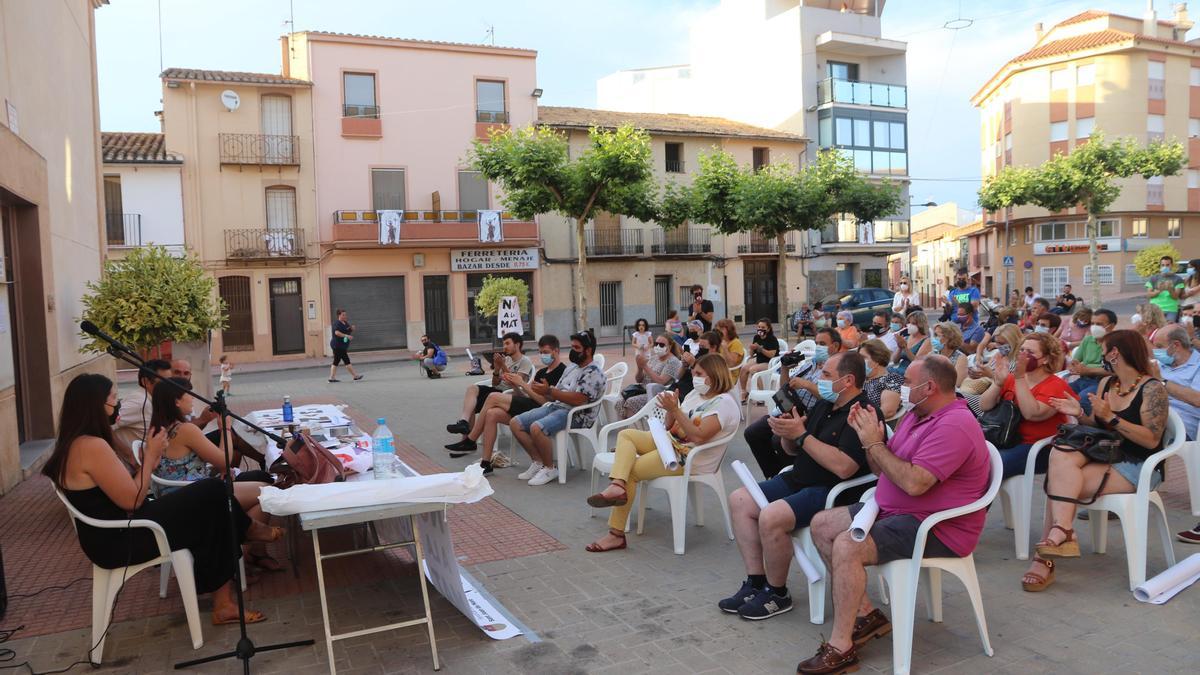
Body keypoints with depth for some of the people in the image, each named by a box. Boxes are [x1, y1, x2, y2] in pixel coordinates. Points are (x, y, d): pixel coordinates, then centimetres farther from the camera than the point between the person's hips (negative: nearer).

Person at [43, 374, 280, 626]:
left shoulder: (74, 443, 10)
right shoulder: (92, 446, -23)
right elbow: (132, 500, -20)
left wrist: (148, 460, 4)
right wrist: (150, 455, -9)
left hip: (111, 534, 10)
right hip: (119, 541, -10)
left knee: (208, 514, 5)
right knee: (211, 495, -10)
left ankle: (223, 601, 4)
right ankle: (246, 529, 20)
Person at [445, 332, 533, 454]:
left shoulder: (525, 361, 0)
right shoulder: (506, 359, 21)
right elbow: (495, 383, 17)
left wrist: (503, 366, -12)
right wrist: (497, 368, -2)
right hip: (498, 390, 7)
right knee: (472, 388, -18)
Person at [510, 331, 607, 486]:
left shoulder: (594, 373, -8)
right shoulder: (571, 370, 21)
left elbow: (579, 399, -21)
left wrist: (549, 391, -21)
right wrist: (542, 391, -4)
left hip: (576, 414, -9)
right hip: (555, 406, 9)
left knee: (536, 428, -33)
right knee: (515, 423, -3)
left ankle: (550, 467, -13)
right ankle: (538, 462, 3)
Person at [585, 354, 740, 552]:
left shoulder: (724, 402, -14)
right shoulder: (695, 394, 14)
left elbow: (699, 436, -26)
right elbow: (670, 426, 13)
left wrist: (675, 410, -26)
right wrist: (671, 409, -9)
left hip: (690, 458, -10)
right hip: (671, 442, 10)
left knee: (630, 470, -16)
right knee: (626, 434, -5)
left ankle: (616, 534, -14)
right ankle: (617, 485, -27)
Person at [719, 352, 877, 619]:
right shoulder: (823, 406, 13)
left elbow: (844, 467, -29)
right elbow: (793, 450, 20)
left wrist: (802, 435, -22)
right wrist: (786, 434, -4)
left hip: (833, 492, -10)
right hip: (799, 479, 10)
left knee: (771, 517, -29)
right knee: (739, 500, -1)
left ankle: (777, 594, -6)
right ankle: (756, 583, 1)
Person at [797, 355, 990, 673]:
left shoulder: (954, 426, -20)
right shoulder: (916, 415, 12)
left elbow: (914, 483, -29)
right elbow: (884, 468, 15)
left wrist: (874, 443, -19)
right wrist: (867, 434, -3)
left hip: (937, 528, -11)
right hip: (894, 511, 11)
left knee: (847, 546, -28)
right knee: (821, 525, 4)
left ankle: (841, 648, -18)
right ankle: (865, 614, 4)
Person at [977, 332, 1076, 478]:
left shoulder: (1056, 385, -5)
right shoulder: (1012, 378, 11)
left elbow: (1032, 414, -23)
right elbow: (984, 406, -1)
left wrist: (1020, 377, -22)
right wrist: (999, 381, -17)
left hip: (1036, 448, -5)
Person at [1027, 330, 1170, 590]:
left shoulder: (1152, 389, -7)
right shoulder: (1106, 383, 12)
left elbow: (1151, 440, -15)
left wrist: (1110, 417, -21)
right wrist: (1080, 414, 1)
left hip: (1138, 467, -6)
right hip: (1104, 455, 6)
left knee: (1060, 483, -27)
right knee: (1060, 456, -28)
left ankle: (1046, 554, -24)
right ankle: (1061, 532, -32)